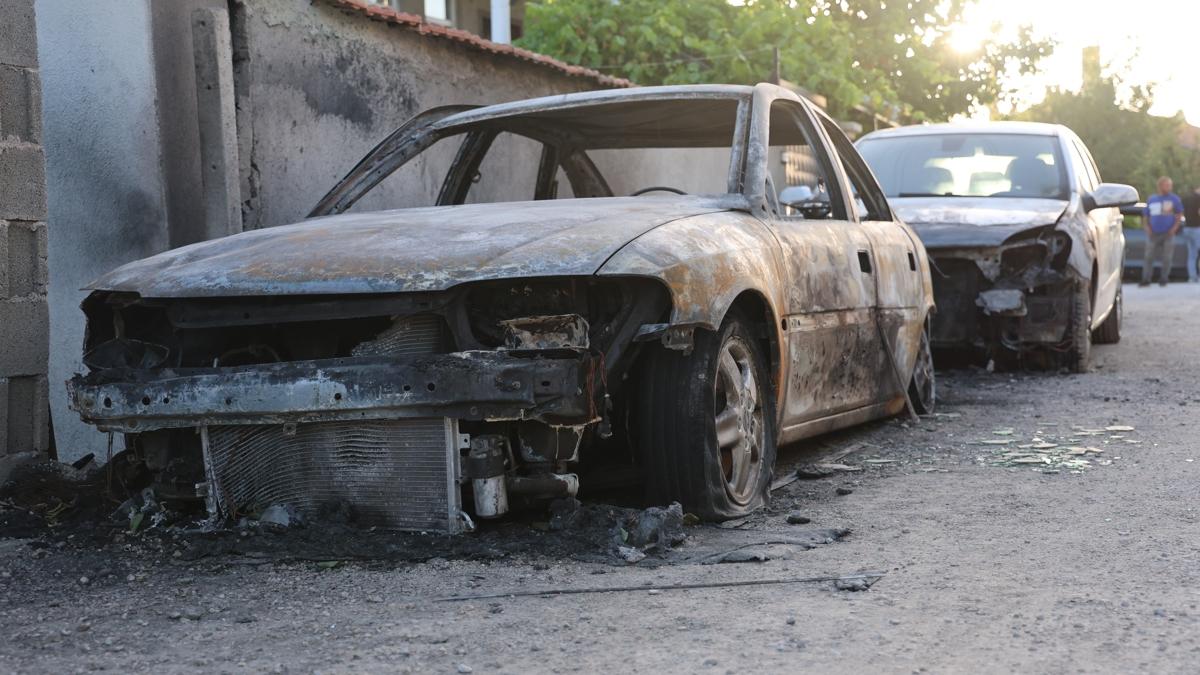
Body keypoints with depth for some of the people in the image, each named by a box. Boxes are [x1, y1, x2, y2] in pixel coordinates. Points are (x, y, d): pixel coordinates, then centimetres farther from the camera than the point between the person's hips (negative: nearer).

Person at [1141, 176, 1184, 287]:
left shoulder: (1174, 199, 3)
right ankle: (1146, 279, 2)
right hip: (1153, 234, 2)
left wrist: (1174, 228, -4)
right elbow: (1145, 216, 16)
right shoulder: (1151, 199, 10)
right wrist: (1147, 227, 1)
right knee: (1149, 257, -2)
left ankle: (1164, 279, 11)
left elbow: (1179, 215, 7)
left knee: (1166, 258, -1)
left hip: (1168, 233, -1)